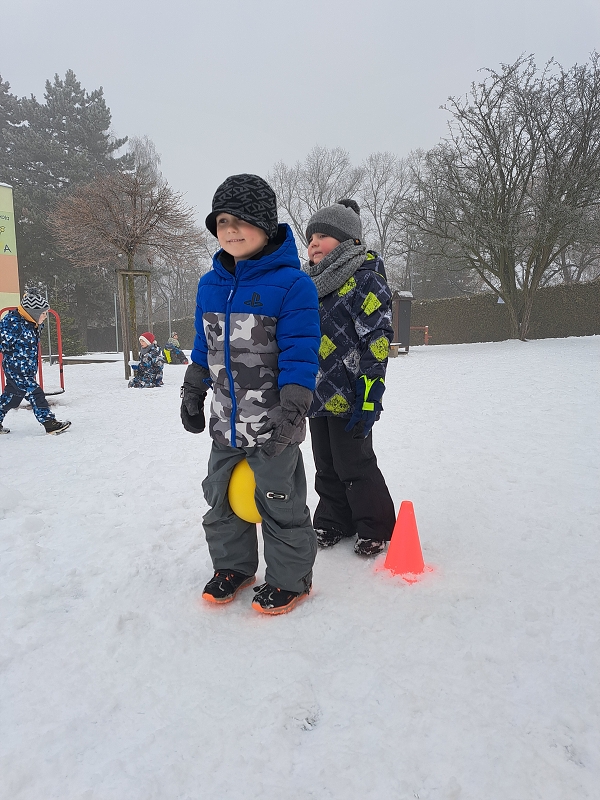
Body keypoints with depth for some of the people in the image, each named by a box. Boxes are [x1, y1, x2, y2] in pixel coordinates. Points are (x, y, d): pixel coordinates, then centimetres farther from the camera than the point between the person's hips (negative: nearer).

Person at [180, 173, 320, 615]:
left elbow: (300, 352, -17)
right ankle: (233, 565, 41)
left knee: (280, 503, 7)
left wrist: (292, 408, -22)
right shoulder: (211, 284, 7)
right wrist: (193, 391, 18)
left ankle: (290, 578, 28)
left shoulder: (291, 283, -14)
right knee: (221, 497, 19)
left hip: (272, 424, -6)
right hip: (225, 421, 7)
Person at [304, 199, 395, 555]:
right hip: (318, 393, 8)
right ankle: (333, 521, 32)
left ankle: (376, 528, 19)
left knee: (354, 464, 1)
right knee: (326, 465, 16)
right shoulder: (311, 285, 15)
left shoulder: (365, 278, -9)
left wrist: (370, 391, -20)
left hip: (349, 396, -8)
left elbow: (378, 338, -16)